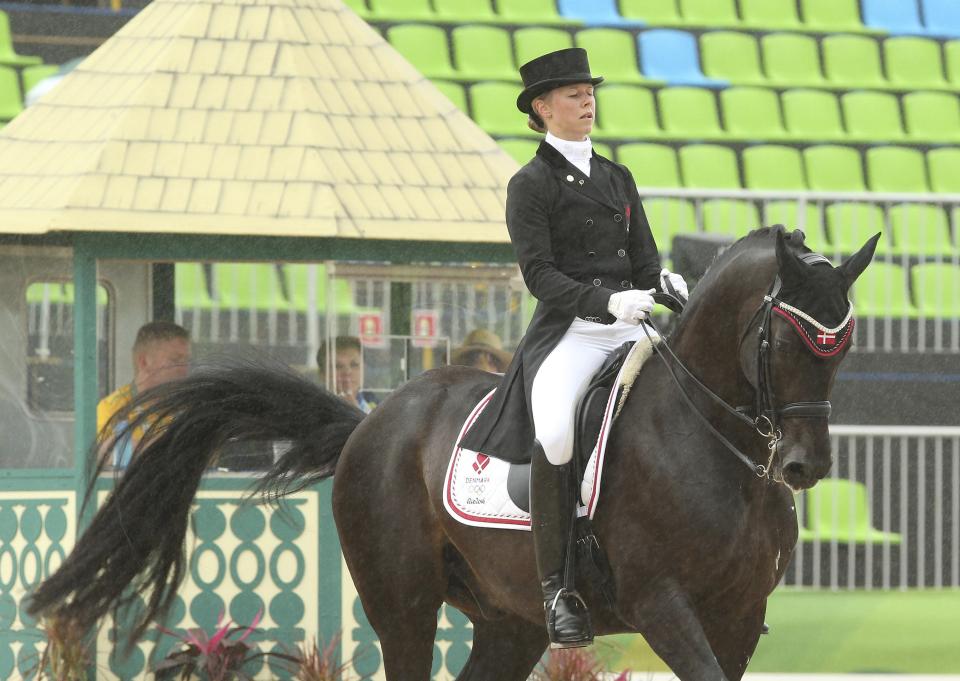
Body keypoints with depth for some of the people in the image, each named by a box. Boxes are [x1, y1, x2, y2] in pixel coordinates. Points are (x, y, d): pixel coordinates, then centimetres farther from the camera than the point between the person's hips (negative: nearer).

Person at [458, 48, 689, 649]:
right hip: (568, 332, -5)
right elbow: (540, 275, -7)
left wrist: (666, 284, -8)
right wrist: (607, 302, -22)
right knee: (555, 435, -31)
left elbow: (644, 259, 16)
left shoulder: (617, 178, 19)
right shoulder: (531, 186, 3)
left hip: (632, 327, 5)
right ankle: (556, 587, -22)